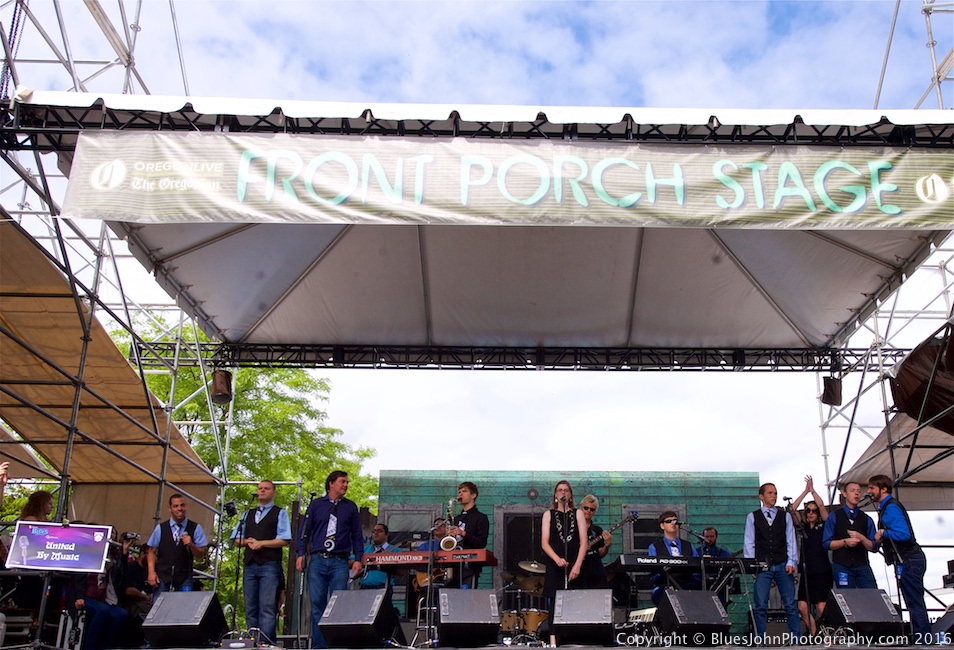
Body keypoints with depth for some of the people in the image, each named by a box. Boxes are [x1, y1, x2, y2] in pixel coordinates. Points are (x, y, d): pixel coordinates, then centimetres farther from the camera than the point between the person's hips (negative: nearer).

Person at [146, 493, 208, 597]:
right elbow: (152, 552, 8)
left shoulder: (195, 528, 4)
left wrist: (191, 545, -17)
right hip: (162, 576, 1)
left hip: (184, 578, -1)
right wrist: (151, 572, -5)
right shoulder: (160, 528, 8)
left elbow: (201, 554, 2)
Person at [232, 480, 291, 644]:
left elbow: (284, 540, -5)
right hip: (250, 564, 5)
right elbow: (236, 539, 17)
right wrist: (248, 541, -4)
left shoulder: (280, 513, 6)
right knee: (250, 608, 4)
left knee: (267, 608, -11)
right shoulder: (247, 514, 22)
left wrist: (260, 543, -9)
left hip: (270, 565, -5)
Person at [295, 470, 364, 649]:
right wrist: (300, 554, -2)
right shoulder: (316, 505, 10)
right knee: (317, 603, -1)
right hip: (317, 560, 0)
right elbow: (305, 531, 9)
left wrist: (358, 559, 2)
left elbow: (357, 535, 12)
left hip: (340, 562, 0)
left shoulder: (350, 507, 12)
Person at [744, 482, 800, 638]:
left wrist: (791, 563, -3)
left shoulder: (785, 516, 13)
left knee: (790, 605, -1)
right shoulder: (752, 517, 9)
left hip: (783, 566, 1)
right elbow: (749, 543, 6)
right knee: (760, 606, -3)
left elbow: (791, 541, 9)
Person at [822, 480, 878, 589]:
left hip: (862, 566, 2)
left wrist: (861, 538, -10)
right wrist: (845, 542, -13)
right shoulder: (834, 517, 8)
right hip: (841, 567, -2)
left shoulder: (866, 519, 13)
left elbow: (874, 547, 7)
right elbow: (826, 543, 1)